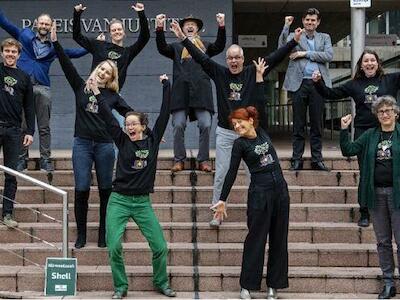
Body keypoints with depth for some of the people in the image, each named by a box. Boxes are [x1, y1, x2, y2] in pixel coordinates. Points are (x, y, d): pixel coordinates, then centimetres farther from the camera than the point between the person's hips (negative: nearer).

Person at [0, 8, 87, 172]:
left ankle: (45, 159, 5)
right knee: (22, 126, 0)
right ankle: (22, 159, 7)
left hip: (43, 88, 1)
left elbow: (73, 53, 26)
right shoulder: (25, 35, 13)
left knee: (44, 127, 1)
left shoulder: (54, 46, 17)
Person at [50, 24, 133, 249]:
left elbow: (131, 114, 9)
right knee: (82, 190, -4)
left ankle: (104, 235, 15)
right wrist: (56, 42, -6)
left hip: (105, 145, 1)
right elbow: (67, 65, 1)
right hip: (82, 144, 0)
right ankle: (81, 235, 8)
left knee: (106, 190, 4)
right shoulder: (81, 87, 8)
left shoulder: (112, 96, 8)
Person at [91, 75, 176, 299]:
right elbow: (109, 118, -4)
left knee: (160, 247, 0)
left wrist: (166, 86, -1)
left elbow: (165, 113, -1)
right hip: (119, 201, 0)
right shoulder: (123, 141, 0)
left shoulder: (153, 140, 1)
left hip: (143, 202, 1)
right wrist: (98, 93, -7)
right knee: (114, 247, -10)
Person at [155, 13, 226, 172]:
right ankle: (179, 160, 1)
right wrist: (160, 28, -9)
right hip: (181, 92, 0)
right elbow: (162, 48, 4)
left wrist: (221, 27, -10)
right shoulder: (176, 47, 21)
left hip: (201, 92, 0)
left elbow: (219, 46, 4)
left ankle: (203, 160, -1)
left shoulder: (205, 46, 21)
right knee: (178, 126, -7)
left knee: (205, 125, -9)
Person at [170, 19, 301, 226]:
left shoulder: (253, 73, 0)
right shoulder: (219, 73, 2)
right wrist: (182, 38, -6)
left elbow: (274, 58, -3)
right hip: (225, 132, 1)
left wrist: (294, 41, -10)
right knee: (220, 175, 4)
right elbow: (200, 58, -1)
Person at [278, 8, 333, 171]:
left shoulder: (324, 38, 15)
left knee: (317, 124, 4)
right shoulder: (294, 36, 11)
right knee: (298, 124, 2)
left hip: (317, 83, 1)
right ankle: (297, 159, 6)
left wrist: (305, 53, -6)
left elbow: (329, 56, -2)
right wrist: (286, 26, -13)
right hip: (299, 83, -1)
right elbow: (282, 48, -8)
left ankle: (317, 159, 10)